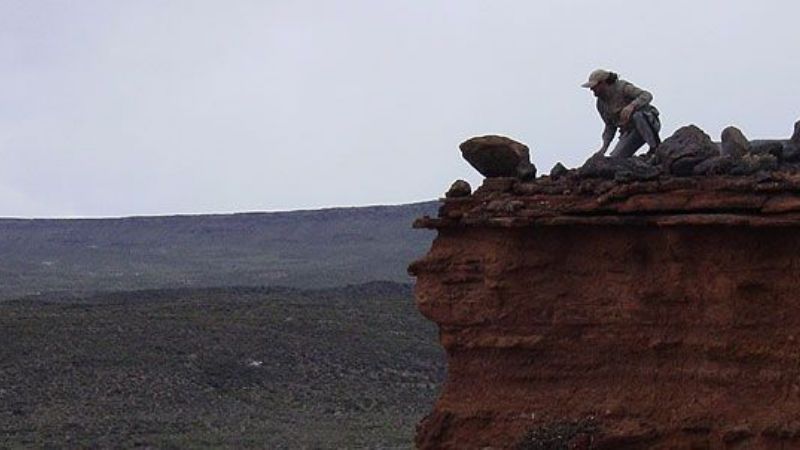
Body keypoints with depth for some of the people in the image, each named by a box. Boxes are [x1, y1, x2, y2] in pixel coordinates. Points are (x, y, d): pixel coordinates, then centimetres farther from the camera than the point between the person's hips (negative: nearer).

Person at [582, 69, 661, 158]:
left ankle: (655, 147, -28)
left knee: (637, 116, -43)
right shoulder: (601, 103, 4)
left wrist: (631, 106, -46)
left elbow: (647, 96, -28)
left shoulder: (622, 87, -17)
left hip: (648, 121, -6)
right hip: (630, 132, 6)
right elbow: (610, 127, 12)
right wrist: (604, 147, -1)